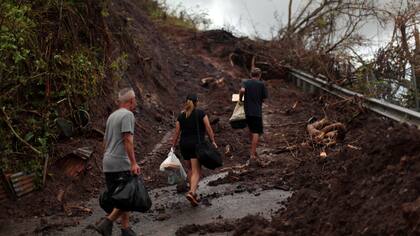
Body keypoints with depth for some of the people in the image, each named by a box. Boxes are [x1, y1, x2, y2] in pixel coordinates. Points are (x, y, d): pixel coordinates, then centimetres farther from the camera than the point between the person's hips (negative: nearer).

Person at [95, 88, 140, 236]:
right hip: (120, 164, -9)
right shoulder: (128, 115, -9)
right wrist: (133, 163, -22)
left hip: (108, 164, 9)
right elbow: (128, 140, -19)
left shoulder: (112, 116, 19)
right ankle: (107, 223, -16)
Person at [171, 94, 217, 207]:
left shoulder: (181, 116, 7)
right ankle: (191, 192, -25)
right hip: (197, 144, -4)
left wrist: (173, 147, 10)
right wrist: (213, 141, -3)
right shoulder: (201, 113, -2)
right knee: (196, 171, -6)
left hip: (184, 145, 4)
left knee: (189, 169, 20)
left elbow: (176, 133, 5)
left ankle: (193, 190, 27)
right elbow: (208, 128, -8)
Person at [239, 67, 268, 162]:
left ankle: (252, 150, 29)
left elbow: (242, 90, -18)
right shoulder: (261, 84, -1)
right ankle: (252, 154, -7)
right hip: (257, 111, -4)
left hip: (247, 111, 4)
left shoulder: (245, 82, 3)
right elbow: (264, 99, -1)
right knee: (256, 133, -1)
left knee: (251, 130, 20)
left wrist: (240, 98, -2)